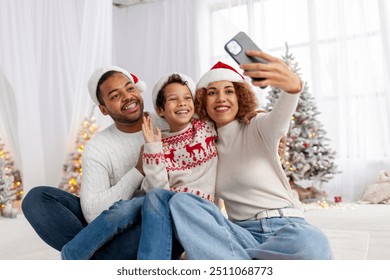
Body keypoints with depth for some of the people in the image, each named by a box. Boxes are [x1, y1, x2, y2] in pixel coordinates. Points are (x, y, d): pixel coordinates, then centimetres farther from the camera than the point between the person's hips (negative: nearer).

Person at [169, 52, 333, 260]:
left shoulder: (258, 129, -2)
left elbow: (280, 117, -28)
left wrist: (293, 85, -50)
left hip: (285, 228, -2)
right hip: (240, 233, 3)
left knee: (311, 245, -39)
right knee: (179, 202, -21)